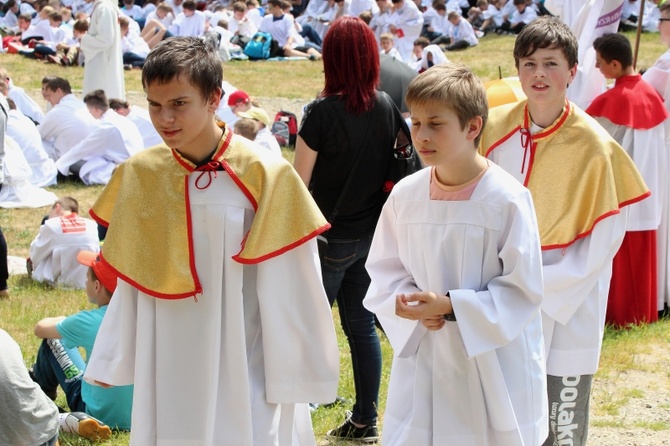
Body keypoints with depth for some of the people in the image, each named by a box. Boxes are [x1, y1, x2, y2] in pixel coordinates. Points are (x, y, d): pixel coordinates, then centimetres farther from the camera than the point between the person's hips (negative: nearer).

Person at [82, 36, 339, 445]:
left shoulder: (265, 176, -12)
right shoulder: (139, 176, 0)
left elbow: (291, 288, -7)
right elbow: (131, 281, 9)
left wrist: (297, 372, -4)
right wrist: (111, 361, 10)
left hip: (244, 370, -4)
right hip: (165, 372, 4)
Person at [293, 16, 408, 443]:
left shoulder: (322, 112, -18)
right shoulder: (388, 107, -2)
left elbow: (299, 183, -14)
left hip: (330, 237, -5)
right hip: (372, 233, 5)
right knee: (362, 324, 14)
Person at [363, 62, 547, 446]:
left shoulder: (507, 199, -16)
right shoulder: (405, 195, -2)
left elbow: (524, 289, -13)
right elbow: (385, 269, 8)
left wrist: (451, 306, -21)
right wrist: (410, 304, -13)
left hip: (493, 368, -3)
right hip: (421, 360, 4)